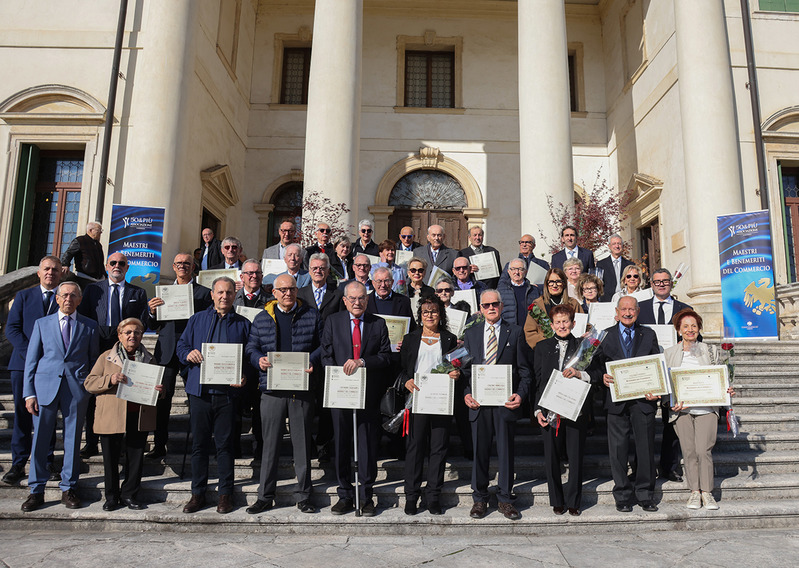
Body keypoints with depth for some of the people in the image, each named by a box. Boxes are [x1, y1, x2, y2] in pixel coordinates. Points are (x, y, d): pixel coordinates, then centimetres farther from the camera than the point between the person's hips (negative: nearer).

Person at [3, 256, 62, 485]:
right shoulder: (23, 296, 10)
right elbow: (12, 329, 3)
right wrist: (31, 355, -10)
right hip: (23, 364, 1)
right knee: (22, 415, 4)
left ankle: (47, 463, 14)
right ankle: (18, 464, 12)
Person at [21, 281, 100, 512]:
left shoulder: (89, 326, 8)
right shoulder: (42, 324, 9)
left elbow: (94, 359, 10)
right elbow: (31, 360, 7)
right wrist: (29, 393, 0)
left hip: (77, 388, 0)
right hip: (46, 386, 0)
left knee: (73, 439, 6)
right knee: (40, 439, 3)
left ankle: (68, 488, 18)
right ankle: (36, 490, 17)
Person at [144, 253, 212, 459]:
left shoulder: (204, 293, 4)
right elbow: (153, 326, 12)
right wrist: (152, 311, -8)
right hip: (167, 352, 3)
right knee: (162, 399, 3)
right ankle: (159, 445, 13)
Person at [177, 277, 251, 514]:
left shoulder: (243, 324, 7)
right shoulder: (197, 320, 11)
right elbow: (181, 346, 12)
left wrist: (243, 377, -11)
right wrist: (188, 354, -10)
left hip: (227, 392, -1)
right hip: (199, 391, 1)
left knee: (225, 444, 5)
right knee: (199, 443, 8)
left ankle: (225, 493, 16)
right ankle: (198, 493, 20)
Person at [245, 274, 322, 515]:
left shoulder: (312, 315, 7)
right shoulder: (262, 318, 10)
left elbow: (323, 345, 6)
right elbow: (251, 348, 11)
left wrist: (312, 361, -12)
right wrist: (259, 359, -9)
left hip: (302, 388, -1)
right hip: (272, 389, 1)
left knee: (302, 443, 6)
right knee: (270, 443, 6)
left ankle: (303, 496, 18)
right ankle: (265, 496, 19)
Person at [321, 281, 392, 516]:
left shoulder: (379, 324, 5)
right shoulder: (332, 321, 8)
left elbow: (386, 357, -3)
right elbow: (326, 356, 4)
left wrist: (362, 361, -18)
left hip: (369, 393, -1)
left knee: (368, 446, 5)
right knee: (341, 445, 8)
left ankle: (366, 497, 18)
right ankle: (345, 495, 22)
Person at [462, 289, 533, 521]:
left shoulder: (515, 333, 4)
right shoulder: (471, 334, 11)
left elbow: (524, 370, 2)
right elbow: (465, 369, 10)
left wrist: (520, 395, -12)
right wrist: (466, 394, -5)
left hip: (506, 402, -1)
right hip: (478, 403, 2)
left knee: (506, 451, 7)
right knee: (479, 452, 8)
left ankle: (505, 499, 23)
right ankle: (480, 499, 23)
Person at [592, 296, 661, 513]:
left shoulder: (649, 335, 10)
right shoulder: (606, 336, 7)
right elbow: (596, 365, 5)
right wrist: (602, 377, -17)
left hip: (643, 399, 1)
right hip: (617, 400, -1)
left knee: (646, 448, 6)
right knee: (618, 449, 3)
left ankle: (645, 495, 21)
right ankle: (622, 496, 16)